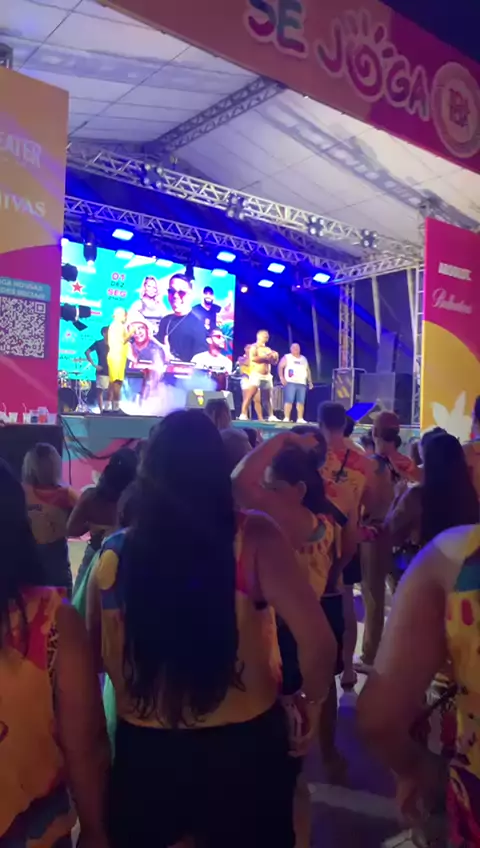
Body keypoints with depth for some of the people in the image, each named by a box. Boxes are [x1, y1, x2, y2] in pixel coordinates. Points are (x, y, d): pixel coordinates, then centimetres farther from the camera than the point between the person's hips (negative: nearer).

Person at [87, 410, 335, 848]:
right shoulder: (251, 538, -18)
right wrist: (312, 703, -3)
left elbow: (88, 659, 2)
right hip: (241, 748, -1)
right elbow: (318, 641, -21)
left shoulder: (113, 554, -10)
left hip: (143, 751, 2)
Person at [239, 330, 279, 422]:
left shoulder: (268, 349, 19)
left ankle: (271, 416, 14)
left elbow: (274, 362, 18)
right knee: (250, 395, -15)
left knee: (269, 397, 8)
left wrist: (275, 357, -3)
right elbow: (253, 358, -19)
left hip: (267, 376, 7)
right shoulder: (254, 347, -2)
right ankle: (243, 414, -19)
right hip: (256, 375, -7)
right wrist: (265, 357, -15)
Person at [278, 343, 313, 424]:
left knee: (301, 402, 1)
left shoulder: (304, 359, 21)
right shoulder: (287, 357, 7)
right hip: (290, 382, -5)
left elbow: (308, 370, 23)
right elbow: (280, 367, -3)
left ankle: (300, 418, 3)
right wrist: (281, 377, -15)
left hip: (302, 383, 5)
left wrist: (310, 382, 16)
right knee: (289, 400, -12)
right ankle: (286, 418, -12)